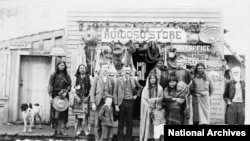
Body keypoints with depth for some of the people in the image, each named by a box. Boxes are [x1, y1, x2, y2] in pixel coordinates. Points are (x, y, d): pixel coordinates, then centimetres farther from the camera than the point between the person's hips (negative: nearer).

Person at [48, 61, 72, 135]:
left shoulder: (67, 76, 9)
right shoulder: (53, 75, 3)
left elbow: (69, 86, 5)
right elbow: (50, 86, -1)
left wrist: (66, 92, -13)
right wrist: (50, 96, -10)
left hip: (64, 96, 2)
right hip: (55, 95, -2)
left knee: (64, 112, 0)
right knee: (54, 113, -2)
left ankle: (61, 129, 7)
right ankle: (55, 129, 6)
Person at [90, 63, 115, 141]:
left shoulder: (111, 80, 10)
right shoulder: (96, 79, 5)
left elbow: (113, 92, 9)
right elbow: (92, 91, 3)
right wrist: (93, 103, -5)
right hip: (99, 102, -1)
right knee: (98, 122, 0)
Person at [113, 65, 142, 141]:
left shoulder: (133, 79, 6)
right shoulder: (118, 80, -1)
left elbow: (140, 88, 22)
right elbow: (115, 93, -1)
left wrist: (137, 95, 9)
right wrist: (116, 104, -7)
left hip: (130, 102, 2)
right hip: (122, 102, -2)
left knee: (129, 122, 6)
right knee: (121, 121, 4)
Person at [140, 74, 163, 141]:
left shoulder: (159, 88, 5)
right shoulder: (145, 88, 4)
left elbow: (162, 98, 7)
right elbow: (143, 98, 0)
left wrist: (154, 99, -7)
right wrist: (148, 106, -10)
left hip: (156, 108, 0)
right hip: (147, 108, 0)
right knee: (147, 123, -2)